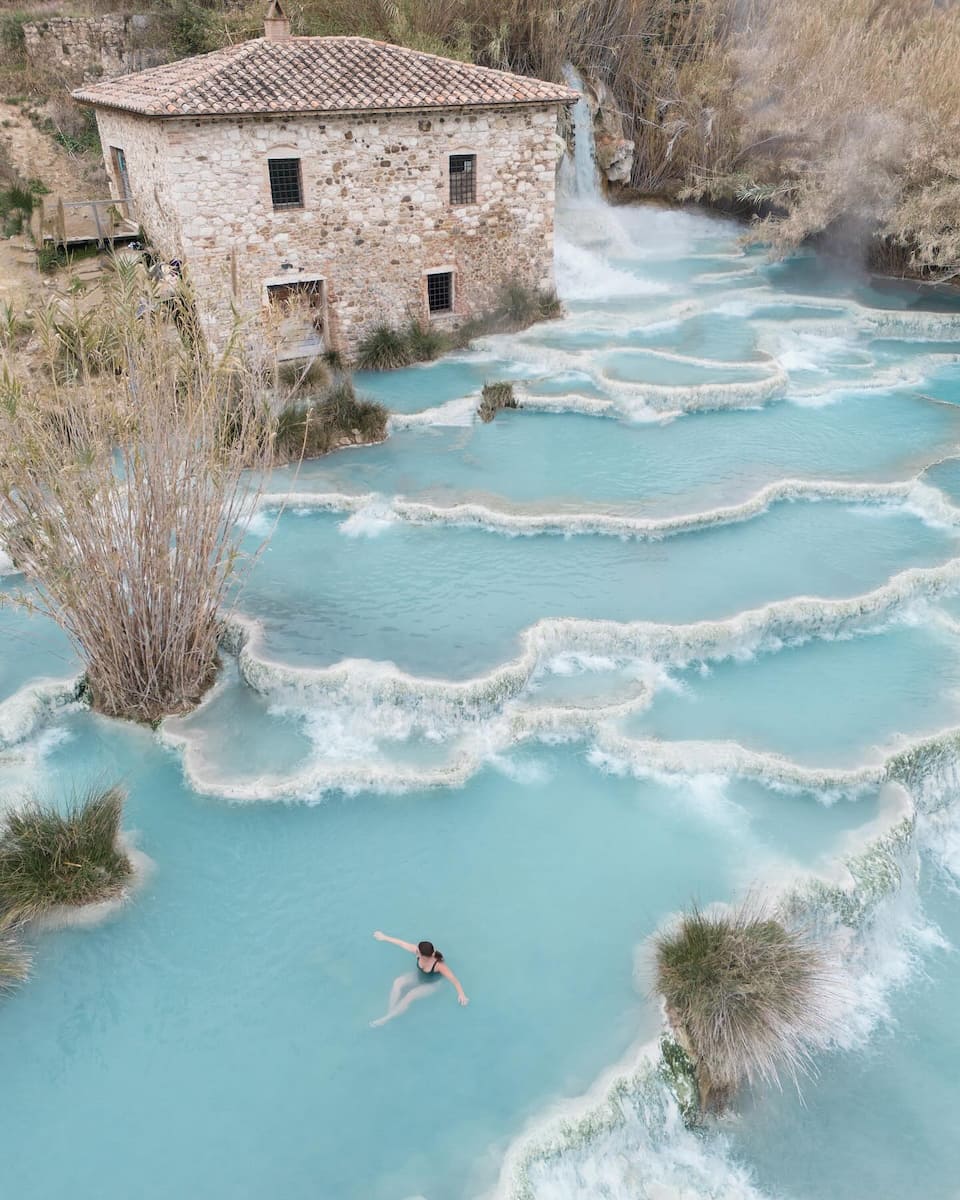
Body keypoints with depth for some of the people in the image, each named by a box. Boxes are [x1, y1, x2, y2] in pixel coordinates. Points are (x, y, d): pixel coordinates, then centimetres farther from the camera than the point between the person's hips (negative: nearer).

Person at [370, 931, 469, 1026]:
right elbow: (402, 943, -20)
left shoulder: (439, 965, -41)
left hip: (432, 985, -5)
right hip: (418, 976, 5)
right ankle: (389, 1011, -10)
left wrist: (461, 994, -33)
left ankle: (386, 1019, -10)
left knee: (410, 996, -24)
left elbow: (453, 979, -34)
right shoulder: (418, 951, -29)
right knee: (398, 982, -18)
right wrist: (385, 937, -11)